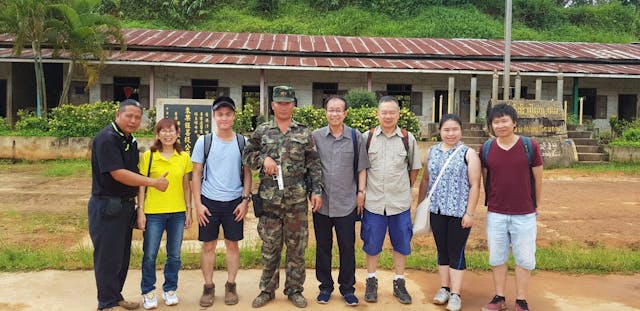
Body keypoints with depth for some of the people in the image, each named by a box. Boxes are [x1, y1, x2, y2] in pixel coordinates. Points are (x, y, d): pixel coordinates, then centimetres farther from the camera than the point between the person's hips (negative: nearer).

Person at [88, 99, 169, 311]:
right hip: (107, 206, -8)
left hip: (126, 205, 9)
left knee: (122, 254, 16)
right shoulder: (107, 139, -17)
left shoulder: (130, 140, 11)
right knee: (107, 256, 2)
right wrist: (154, 182, -18)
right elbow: (118, 174, -23)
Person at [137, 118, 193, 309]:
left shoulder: (184, 157, 3)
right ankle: (148, 292, 23)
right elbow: (141, 185, -2)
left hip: (177, 213, 2)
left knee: (174, 255, 10)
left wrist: (189, 210, 7)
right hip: (153, 212, -2)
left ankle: (170, 289, 28)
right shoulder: (148, 156, -4)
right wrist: (140, 211, -5)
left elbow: (186, 186, 8)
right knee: (150, 256, 5)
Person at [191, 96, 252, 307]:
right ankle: (208, 287, 19)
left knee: (232, 244, 8)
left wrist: (245, 200, -3)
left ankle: (231, 286, 22)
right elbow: (196, 174, 2)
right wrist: (198, 204, -4)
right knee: (208, 245, 6)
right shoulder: (204, 141, -1)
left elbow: (247, 173, 5)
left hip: (234, 202, 1)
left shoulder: (242, 142, 1)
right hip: (209, 202, 0)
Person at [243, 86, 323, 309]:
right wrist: (263, 159, -10)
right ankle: (267, 290, 22)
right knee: (270, 246, 8)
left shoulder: (304, 133, 6)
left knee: (297, 246, 7)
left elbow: (314, 165, 5)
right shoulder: (262, 131, 7)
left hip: (297, 198, 0)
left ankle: (294, 290, 21)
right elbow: (247, 156, 9)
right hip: (269, 198, 0)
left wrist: (317, 191, -3)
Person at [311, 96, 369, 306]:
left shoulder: (356, 137, 1)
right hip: (321, 202, 1)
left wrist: (361, 192, 0)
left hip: (347, 202, -1)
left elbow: (361, 168, 5)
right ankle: (325, 286, 25)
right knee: (323, 246, 11)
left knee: (347, 247, 6)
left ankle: (347, 288, 20)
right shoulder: (316, 137, 3)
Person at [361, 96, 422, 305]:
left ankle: (399, 283, 25)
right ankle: (371, 282, 25)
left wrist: (406, 187, 8)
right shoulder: (367, 137, 0)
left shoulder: (407, 138, 2)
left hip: (400, 202, 1)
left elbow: (414, 168, 12)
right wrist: (362, 189, 3)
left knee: (401, 244, 9)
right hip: (373, 201, -1)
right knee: (372, 244, 8)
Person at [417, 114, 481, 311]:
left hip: (459, 212, -4)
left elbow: (475, 185, -8)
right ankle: (444, 288, 25)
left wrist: (470, 213, -12)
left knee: (456, 252, 3)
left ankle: (455, 294, 12)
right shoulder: (432, 152, 8)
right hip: (437, 211, 4)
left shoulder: (468, 154, -5)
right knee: (442, 250, 13)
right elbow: (425, 180, 15)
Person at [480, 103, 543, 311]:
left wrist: (535, 205, 9)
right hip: (495, 214, 2)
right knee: (497, 258, 12)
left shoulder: (530, 146, -8)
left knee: (524, 259, 9)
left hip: (524, 214, -2)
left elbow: (538, 178, 2)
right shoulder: (487, 149, -2)